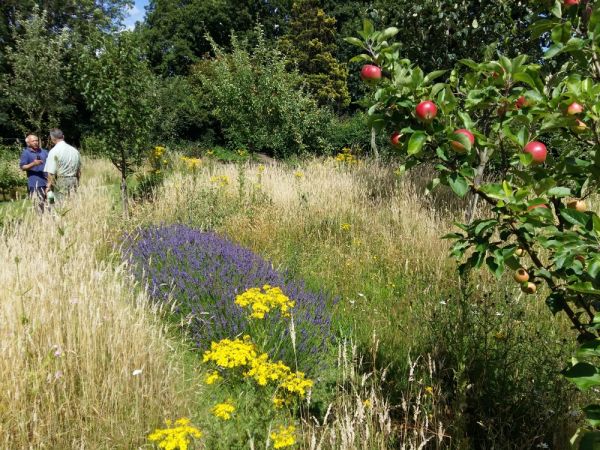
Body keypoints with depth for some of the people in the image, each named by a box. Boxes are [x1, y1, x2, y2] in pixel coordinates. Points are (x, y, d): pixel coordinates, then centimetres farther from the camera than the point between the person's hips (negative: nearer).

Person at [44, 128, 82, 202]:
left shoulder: (54, 151, -8)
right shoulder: (75, 150, 9)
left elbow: (51, 172, -12)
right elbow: (79, 171, 15)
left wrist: (49, 186, -2)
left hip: (60, 182, -5)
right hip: (74, 181, 5)